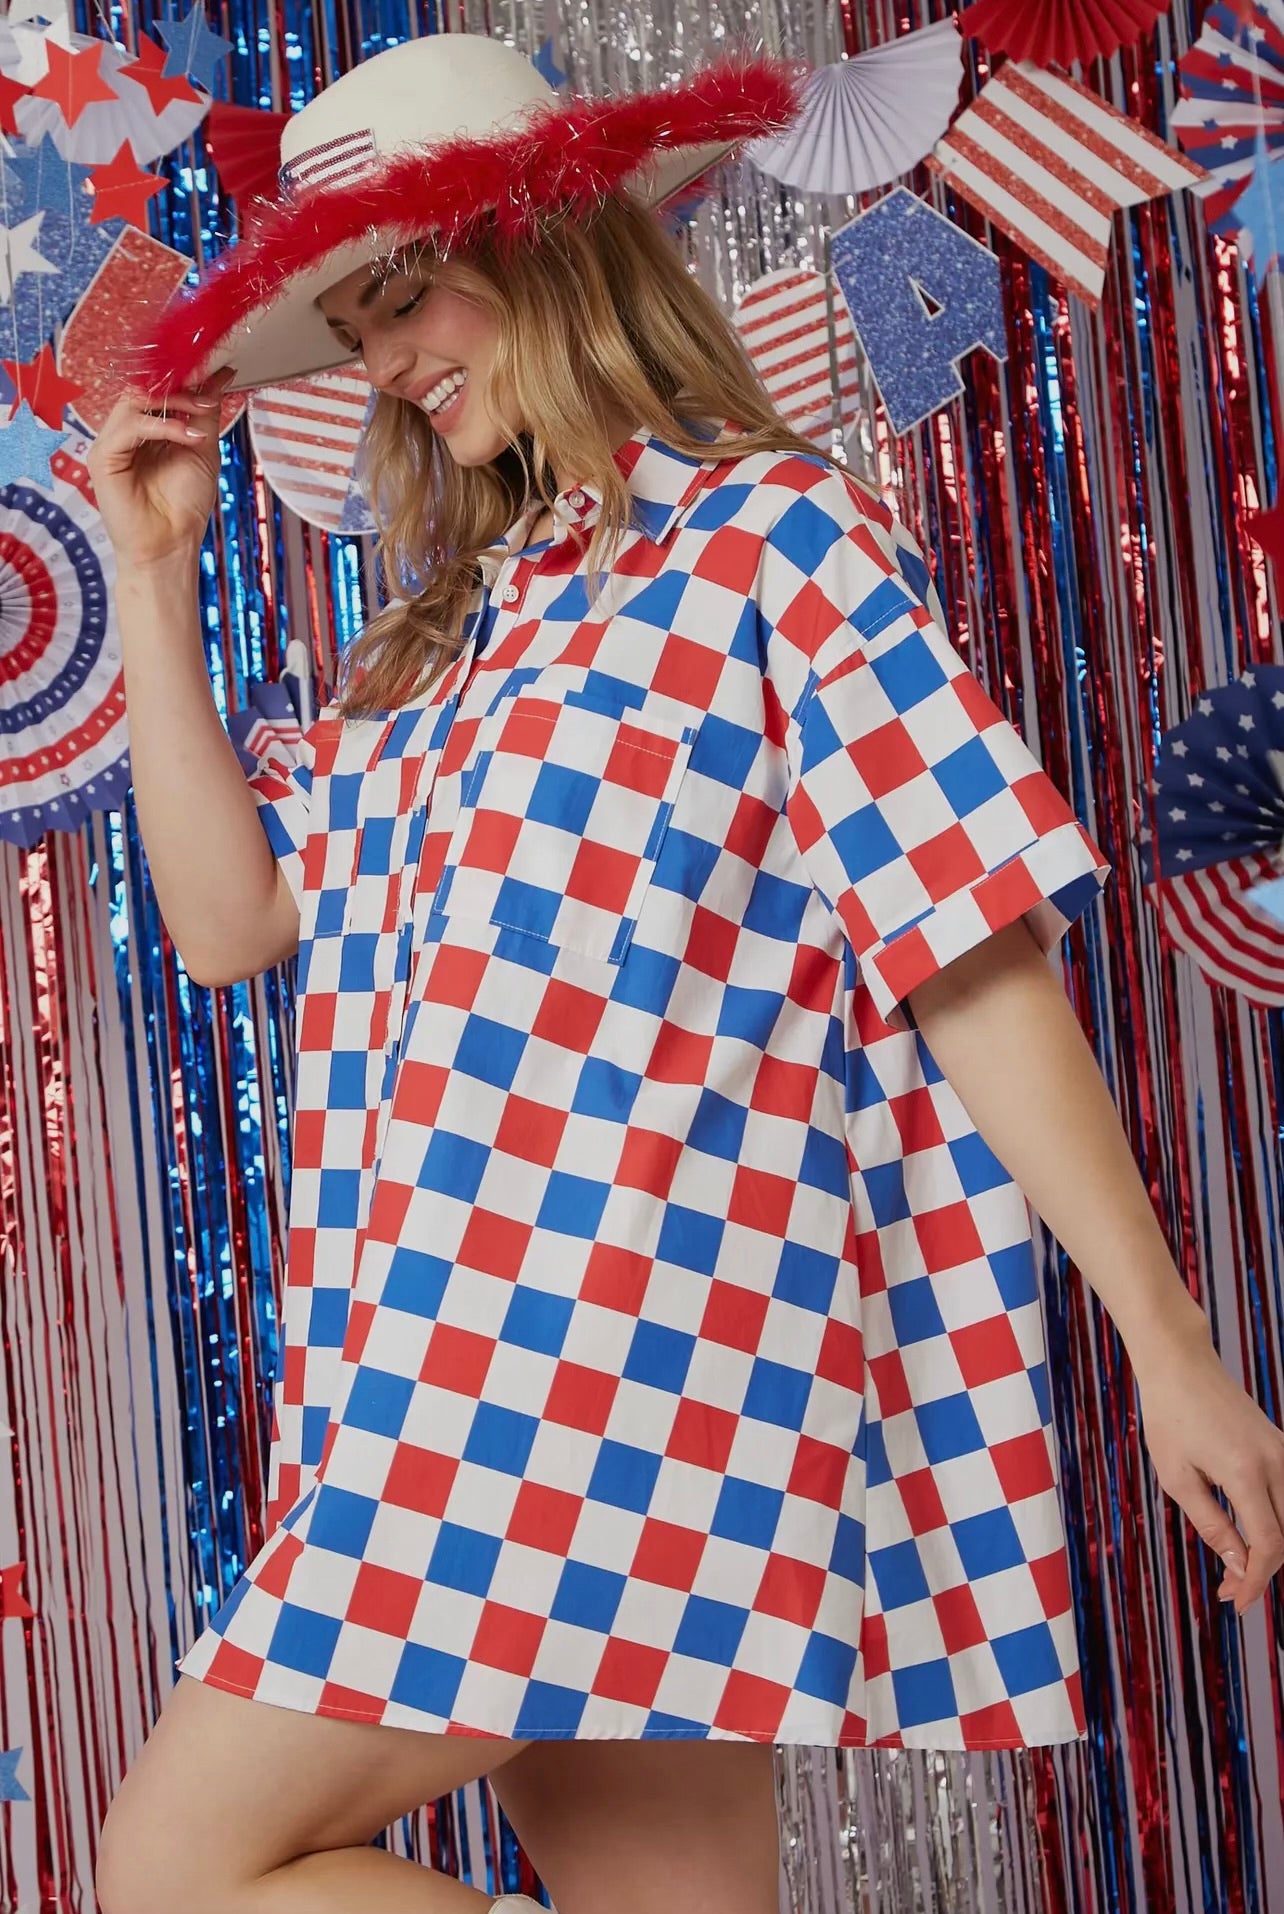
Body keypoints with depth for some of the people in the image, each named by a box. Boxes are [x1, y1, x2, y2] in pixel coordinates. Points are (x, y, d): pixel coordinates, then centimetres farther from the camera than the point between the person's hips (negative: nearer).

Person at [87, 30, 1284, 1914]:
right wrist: (154, 579, 13)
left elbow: (976, 958, -8)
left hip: (630, 1362, -7)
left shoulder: (771, 528, -2)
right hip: (474, 1379, 7)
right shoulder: (450, 624, 20)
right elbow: (233, 916, 14)